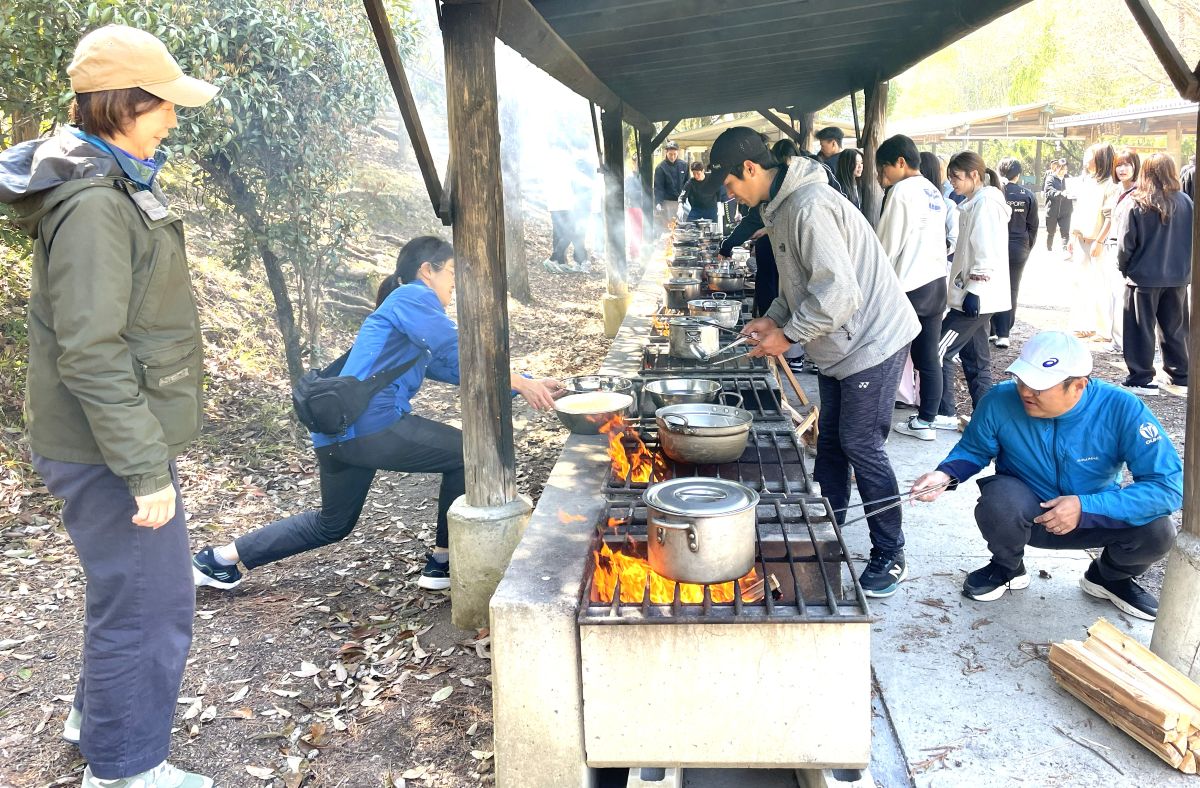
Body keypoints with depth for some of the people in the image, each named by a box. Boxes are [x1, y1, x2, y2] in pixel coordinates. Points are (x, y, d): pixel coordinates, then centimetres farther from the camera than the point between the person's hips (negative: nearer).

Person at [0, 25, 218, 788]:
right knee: (150, 604, 1)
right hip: (112, 448, -11)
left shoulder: (118, 183, 9)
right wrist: (146, 468, -24)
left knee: (131, 587, 25)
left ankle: (97, 711, 45)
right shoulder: (93, 204, -22)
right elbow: (90, 354, -26)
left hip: (131, 435, 11)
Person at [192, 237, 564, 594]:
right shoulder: (414, 298, -3)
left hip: (339, 434, 10)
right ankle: (443, 563, 7)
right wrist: (518, 382, -12)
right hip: (369, 426, -10)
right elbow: (459, 354, -17)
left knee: (332, 525, 28)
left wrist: (527, 385, 15)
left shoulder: (402, 307, 25)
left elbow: (450, 368, 21)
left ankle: (220, 559, 35)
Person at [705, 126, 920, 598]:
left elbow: (839, 292, -30)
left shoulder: (809, 207, -25)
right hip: (837, 346, 10)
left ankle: (890, 557, 10)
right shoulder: (782, 206, 9)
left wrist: (789, 335, -19)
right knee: (831, 441, 16)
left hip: (871, 341, -10)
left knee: (861, 446, -4)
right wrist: (775, 317, 5)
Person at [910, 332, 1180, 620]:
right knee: (999, 499, -35)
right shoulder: (1000, 402, -23)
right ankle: (1007, 569, 1)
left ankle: (1110, 578, 10)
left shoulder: (1122, 409, -25)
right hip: (1026, 515, -1)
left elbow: (1169, 484, -26)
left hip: (1095, 517, 1)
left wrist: (1086, 508, -34)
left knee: (1156, 530, -27)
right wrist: (946, 475, -26)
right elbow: (972, 451, -3)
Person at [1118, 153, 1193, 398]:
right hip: (1178, 277, 3)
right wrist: (1186, 268, 16)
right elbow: (1192, 239, 3)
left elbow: (1127, 243, -9)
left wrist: (1123, 267, 7)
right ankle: (1180, 379, 19)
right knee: (1176, 329, 13)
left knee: (1142, 329, 7)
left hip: (1144, 277, -3)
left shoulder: (1138, 205, -12)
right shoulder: (1186, 202, -4)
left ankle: (1141, 379, 9)